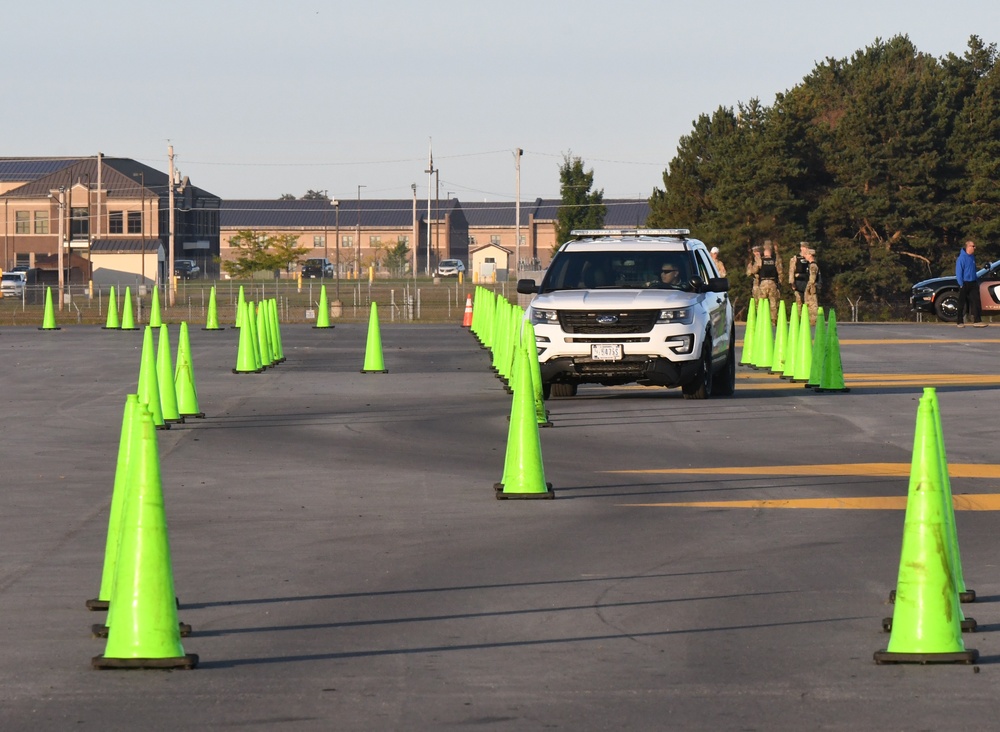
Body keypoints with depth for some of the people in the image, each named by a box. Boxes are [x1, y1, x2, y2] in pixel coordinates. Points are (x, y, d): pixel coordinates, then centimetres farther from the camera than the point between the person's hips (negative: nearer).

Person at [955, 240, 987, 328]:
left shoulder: (972, 257, 11)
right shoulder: (962, 258, -13)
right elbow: (958, 272, -14)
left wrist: (976, 281, 14)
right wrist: (961, 284, -16)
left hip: (973, 283, 7)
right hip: (965, 283, -7)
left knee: (976, 302, -2)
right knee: (962, 303, 2)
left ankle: (977, 321, -4)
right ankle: (960, 322, 9)